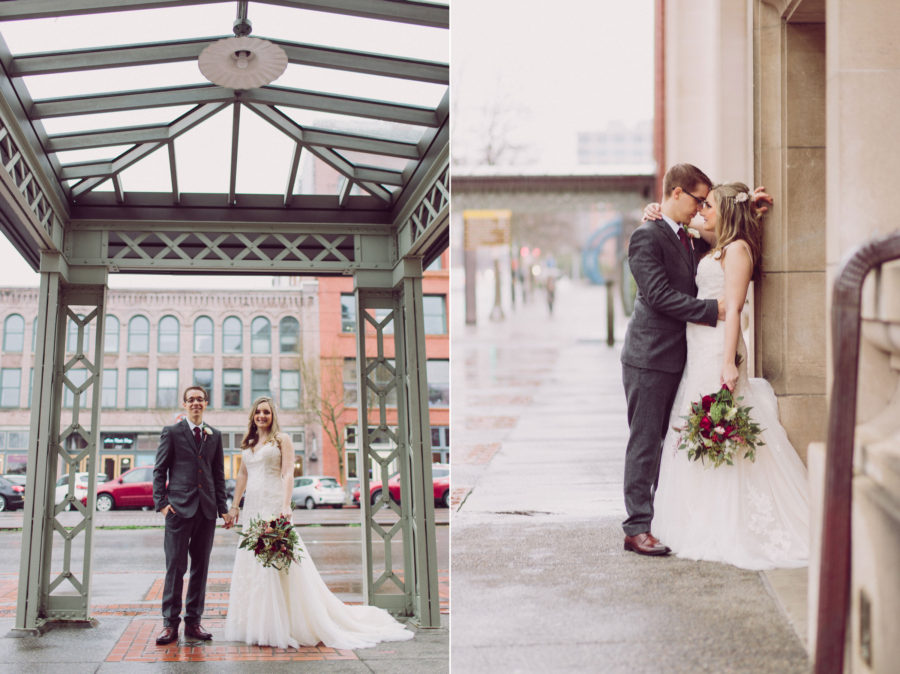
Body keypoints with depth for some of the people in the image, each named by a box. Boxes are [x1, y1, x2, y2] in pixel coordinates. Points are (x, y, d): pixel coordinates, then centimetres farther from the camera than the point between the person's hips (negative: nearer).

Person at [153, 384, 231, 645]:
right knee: (175, 566, -4)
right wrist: (161, 503, -7)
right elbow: (160, 470, 3)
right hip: (179, 508, -4)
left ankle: (193, 622, 12)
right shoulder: (172, 432, 4)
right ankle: (170, 623, 1)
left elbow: (219, 474, 16)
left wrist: (223, 508, 10)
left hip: (207, 510, 4)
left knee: (201, 567, 6)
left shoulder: (215, 436, 14)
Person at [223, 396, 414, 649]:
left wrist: (286, 506, -19)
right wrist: (235, 505, 15)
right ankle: (255, 624, 12)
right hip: (252, 508, 6)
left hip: (273, 505, -6)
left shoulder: (281, 440, 0)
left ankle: (281, 626, -3)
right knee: (249, 565, 5)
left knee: (277, 563, -8)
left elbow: (288, 474, -8)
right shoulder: (247, 445, 17)